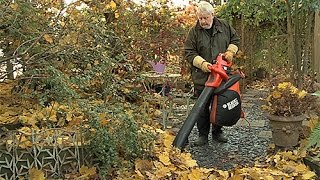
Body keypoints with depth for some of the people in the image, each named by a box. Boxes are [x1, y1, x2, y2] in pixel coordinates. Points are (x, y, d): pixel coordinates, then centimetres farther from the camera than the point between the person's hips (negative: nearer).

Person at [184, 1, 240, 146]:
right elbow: (189, 53, -6)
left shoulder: (224, 26, 4)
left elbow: (235, 39, 18)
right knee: (202, 107, 2)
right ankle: (203, 135, 13)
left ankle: (217, 132, 25)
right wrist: (202, 63, -19)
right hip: (202, 77, -2)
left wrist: (230, 52, 1)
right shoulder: (194, 32, -4)